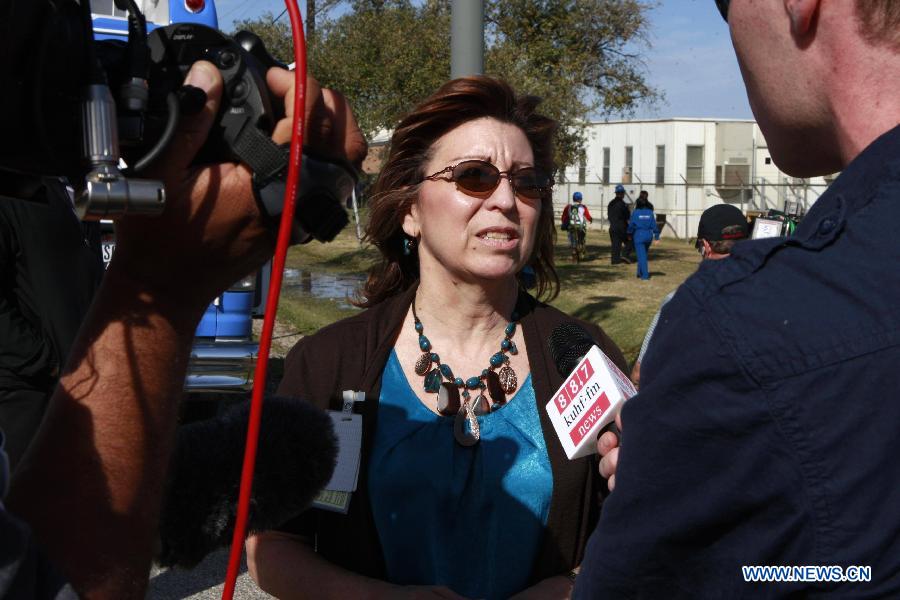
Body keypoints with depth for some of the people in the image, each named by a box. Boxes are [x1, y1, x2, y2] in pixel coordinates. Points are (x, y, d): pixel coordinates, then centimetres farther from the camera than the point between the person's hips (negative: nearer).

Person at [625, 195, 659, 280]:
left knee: (641, 256, -2)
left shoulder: (635, 213, -7)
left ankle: (645, 275, -8)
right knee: (644, 254, 21)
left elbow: (631, 225, -5)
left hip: (639, 235, -4)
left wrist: (630, 234, 11)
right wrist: (656, 236, 4)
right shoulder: (650, 212, 1)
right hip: (648, 235, 4)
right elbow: (654, 225, 0)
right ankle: (640, 272, 27)